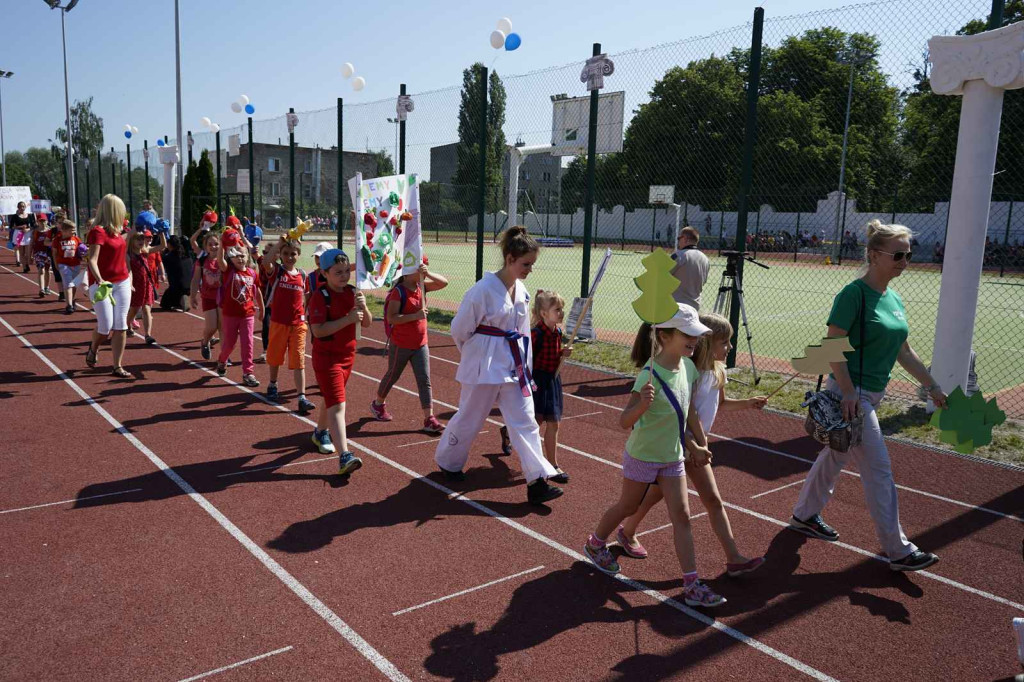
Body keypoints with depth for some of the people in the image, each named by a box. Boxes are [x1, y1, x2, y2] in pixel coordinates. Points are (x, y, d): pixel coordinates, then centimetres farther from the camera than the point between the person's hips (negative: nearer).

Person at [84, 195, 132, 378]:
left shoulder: (115, 231, 10)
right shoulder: (98, 231, -14)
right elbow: (92, 260, -27)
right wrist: (99, 280, -37)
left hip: (122, 284, 7)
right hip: (102, 285, -7)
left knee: (120, 326, 2)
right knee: (106, 326, -7)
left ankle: (118, 366, 6)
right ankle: (93, 349, 27)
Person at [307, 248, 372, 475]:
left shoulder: (352, 292, 3)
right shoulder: (320, 296, -16)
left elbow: (367, 323, 3)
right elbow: (318, 330, -25)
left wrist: (363, 307, -18)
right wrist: (348, 318, -29)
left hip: (348, 354, 7)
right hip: (326, 356, -7)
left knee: (332, 399, 24)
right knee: (337, 405, -15)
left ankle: (321, 433, 48)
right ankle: (345, 456, -21)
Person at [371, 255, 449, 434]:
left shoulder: (421, 287, 4)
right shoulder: (399, 291, -17)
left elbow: (443, 282, 2)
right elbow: (391, 318, -24)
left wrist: (427, 274, -13)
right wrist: (416, 315, -30)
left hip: (420, 344, 6)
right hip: (401, 345, -6)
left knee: (424, 380, -1)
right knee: (392, 376, 14)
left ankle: (429, 419, -2)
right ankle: (378, 404, 39)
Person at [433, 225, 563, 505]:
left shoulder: (521, 291, 5)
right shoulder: (483, 290, -18)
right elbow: (460, 329, -10)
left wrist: (526, 366, 14)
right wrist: (475, 356, 5)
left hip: (513, 364, 6)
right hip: (485, 365, -6)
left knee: (525, 420, 1)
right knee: (469, 418, 10)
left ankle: (537, 482, 3)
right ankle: (447, 462, 36)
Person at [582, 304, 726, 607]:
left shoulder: (688, 367, -6)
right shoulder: (651, 375, -28)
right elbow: (624, 421, -30)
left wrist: (700, 444, 12)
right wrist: (642, 404, -50)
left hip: (673, 457, 6)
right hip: (642, 456, -6)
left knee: (682, 515, 2)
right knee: (627, 507, 15)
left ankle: (692, 585, 7)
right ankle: (595, 543, 42)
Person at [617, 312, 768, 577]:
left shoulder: (718, 371, 1)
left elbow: (720, 403, 18)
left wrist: (747, 403, 4)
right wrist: (691, 444, -29)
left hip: (695, 446, 7)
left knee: (713, 500, 5)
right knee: (655, 494, 10)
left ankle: (734, 559, 8)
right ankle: (627, 532, 35)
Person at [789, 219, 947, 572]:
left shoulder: (894, 299, 11)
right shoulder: (854, 293, -15)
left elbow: (904, 351, 18)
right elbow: (833, 344, -19)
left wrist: (932, 386, 17)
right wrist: (848, 391, -24)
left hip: (871, 395, 9)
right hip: (851, 394, -9)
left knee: (835, 456, 19)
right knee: (878, 469, -4)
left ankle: (804, 515, 35)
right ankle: (898, 550, 5)